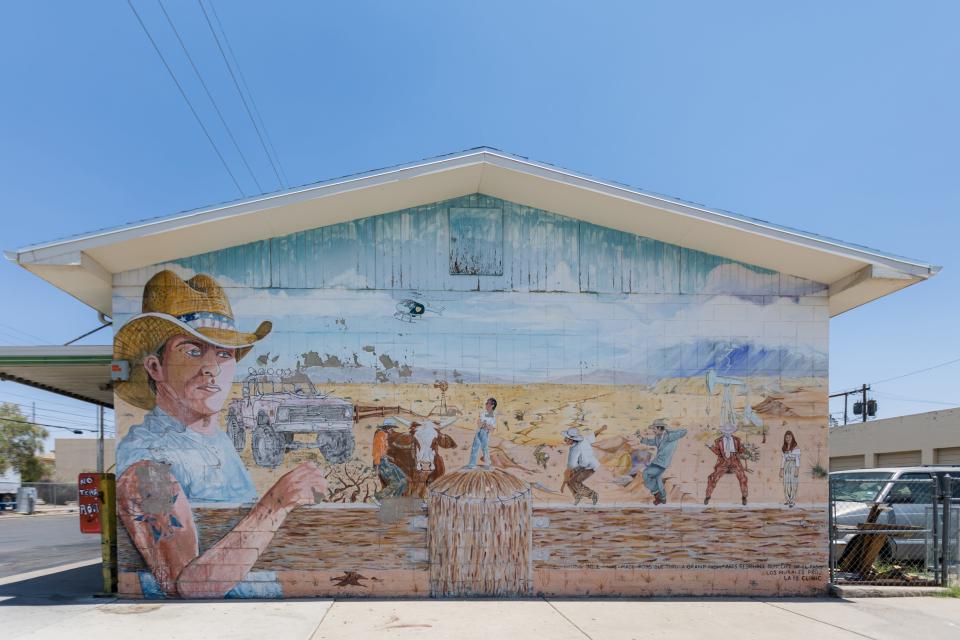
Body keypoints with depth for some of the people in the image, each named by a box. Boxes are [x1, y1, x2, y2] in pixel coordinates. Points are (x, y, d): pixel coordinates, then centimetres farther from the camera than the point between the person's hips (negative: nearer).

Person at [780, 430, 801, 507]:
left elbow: (798, 459, -6)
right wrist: (781, 470, 8)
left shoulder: (796, 448, -2)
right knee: (786, 485, 0)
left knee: (793, 484, -7)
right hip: (786, 468, 4)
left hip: (793, 467, -4)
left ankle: (792, 501, -4)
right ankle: (788, 500, 7)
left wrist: (797, 470, -14)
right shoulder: (783, 449, 11)